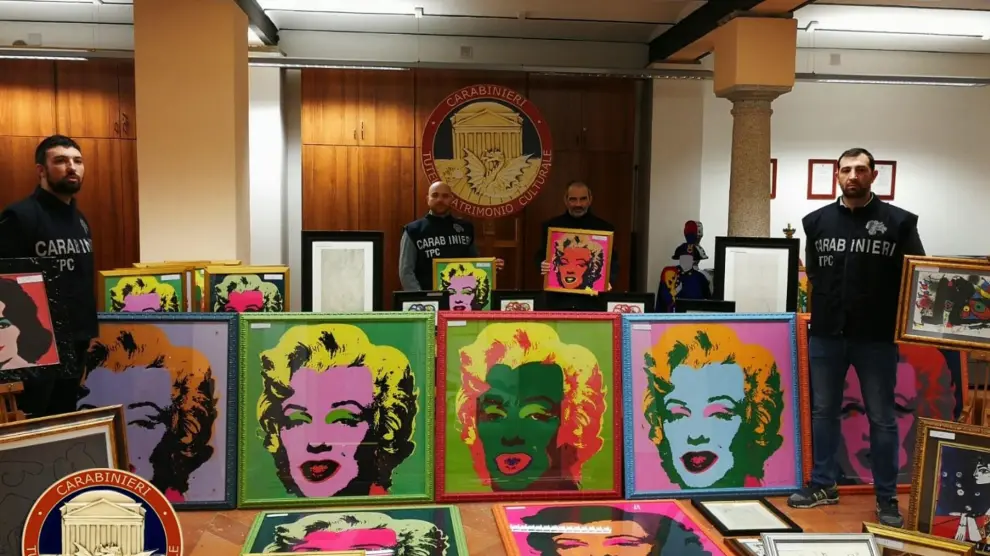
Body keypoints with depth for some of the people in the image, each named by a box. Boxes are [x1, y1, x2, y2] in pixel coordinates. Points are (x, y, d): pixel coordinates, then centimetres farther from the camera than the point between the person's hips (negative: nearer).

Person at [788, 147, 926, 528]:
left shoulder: (899, 221, -1)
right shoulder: (817, 221, 6)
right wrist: (830, 305, 4)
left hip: (877, 337, -2)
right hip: (826, 334, 3)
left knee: (882, 418, 6)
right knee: (823, 411, 11)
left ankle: (887, 497, 18)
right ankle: (824, 485, 25)